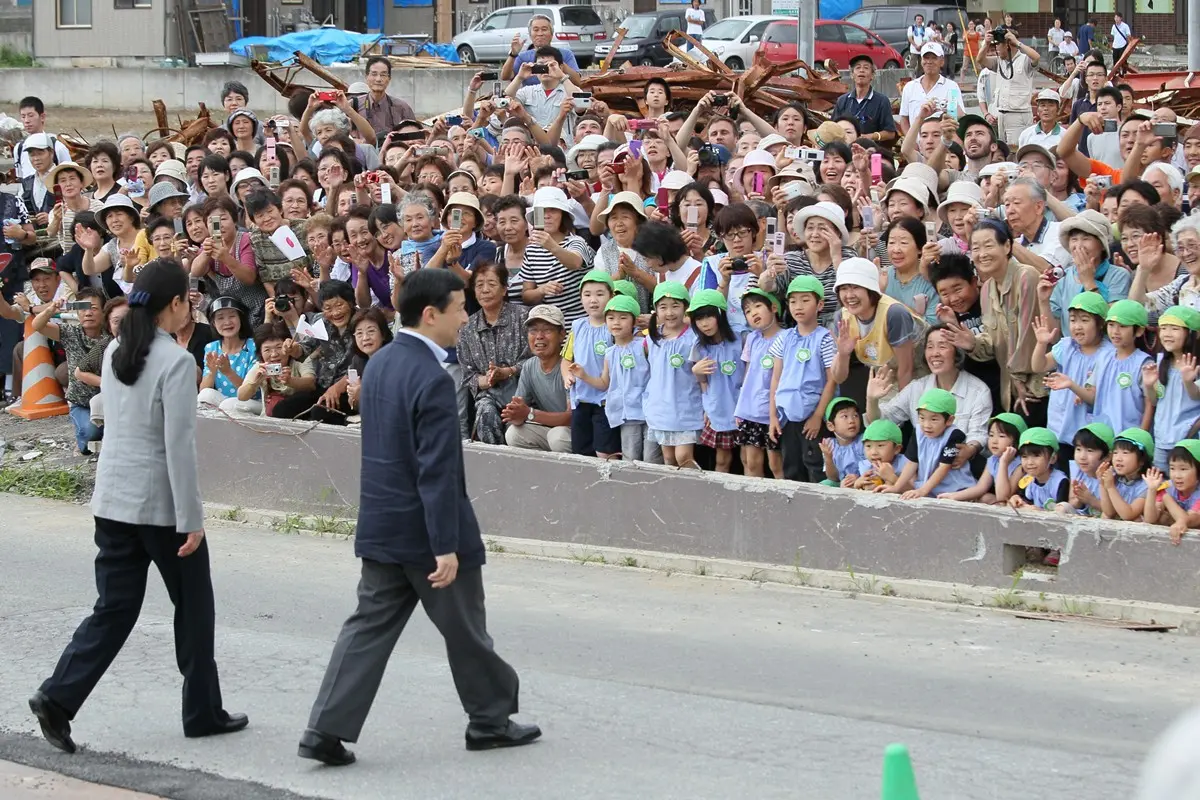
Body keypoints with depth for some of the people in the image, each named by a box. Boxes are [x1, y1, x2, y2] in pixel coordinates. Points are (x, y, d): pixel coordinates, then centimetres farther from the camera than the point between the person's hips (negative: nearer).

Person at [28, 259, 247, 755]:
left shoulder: (115, 353, 6)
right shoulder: (175, 362, -16)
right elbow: (179, 445, -18)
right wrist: (191, 520, -15)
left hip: (113, 499, 6)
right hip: (161, 502, -6)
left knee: (115, 607, 8)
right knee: (193, 606, 10)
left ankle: (59, 698, -7)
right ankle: (202, 712, 19)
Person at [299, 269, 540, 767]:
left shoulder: (379, 363, 7)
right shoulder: (432, 380, -22)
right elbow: (437, 473, -24)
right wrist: (446, 548, -22)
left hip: (381, 526, 8)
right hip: (424, 529, -8)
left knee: (370, 626, 7)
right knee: (465, 631, 10)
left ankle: (327, 730, -1)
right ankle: (490, 719, 25)